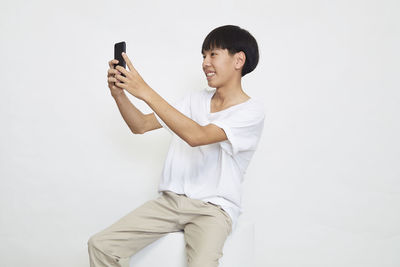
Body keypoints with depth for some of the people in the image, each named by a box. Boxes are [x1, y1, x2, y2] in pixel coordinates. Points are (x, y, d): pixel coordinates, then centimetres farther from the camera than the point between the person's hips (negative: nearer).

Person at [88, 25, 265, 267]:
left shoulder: (252, 111, -8)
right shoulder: (195, 100, 14)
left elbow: (196, 136, -23)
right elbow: (141, 126, 11)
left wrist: (146, 93, -24)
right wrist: (119, 94, -7)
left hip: (214, 208, -5)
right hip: (171, 200, 5)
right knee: (100, 245, -11)